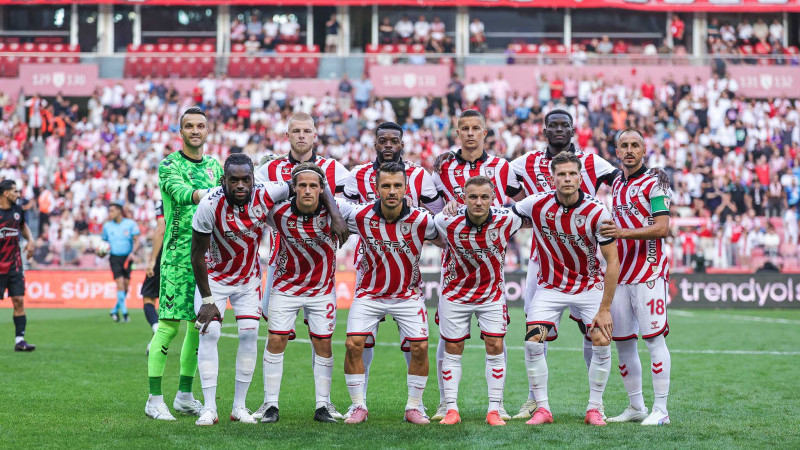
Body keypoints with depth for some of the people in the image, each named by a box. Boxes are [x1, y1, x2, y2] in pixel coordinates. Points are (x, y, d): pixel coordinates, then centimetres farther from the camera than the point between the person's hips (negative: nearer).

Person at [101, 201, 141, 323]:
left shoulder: (130, 224, 1)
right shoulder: (107, 226, 8)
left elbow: (137, 241, -3)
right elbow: (105, 242, 18)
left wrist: (133, 252, -20)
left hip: (127, 258, 0)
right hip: (115, 257, 0)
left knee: (126, 286, 0)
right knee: (120, 283, -16)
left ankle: (114, 310, 17)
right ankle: (124, 311, -15)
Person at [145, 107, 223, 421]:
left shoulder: (214, 166, 16)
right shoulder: (169, 165, -3)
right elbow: (180, 192, -22)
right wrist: (205, 195, -41)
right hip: (178, 254, -6)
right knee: (170, 323, -10)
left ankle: (185, 395, 17)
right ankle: (154, 398, -6)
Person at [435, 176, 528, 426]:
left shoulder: (506, 221, -19)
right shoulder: (447, 222, -21)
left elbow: (528, 218, 3)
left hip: (492, 292, 0)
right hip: (455, 291, 0)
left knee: (495, 347, -5)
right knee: (452, 350, 3)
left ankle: (494, 410, 2)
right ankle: (451, 409, 11)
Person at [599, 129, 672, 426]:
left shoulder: (654, 184, -6)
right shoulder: (617, 184, 17)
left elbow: (662, 228, -16)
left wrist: (623, 233, -24)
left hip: (649, 273, -7)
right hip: (620, 274, 7)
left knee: (654, 338, -8)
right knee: (622, 341, 8)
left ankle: (660, 410, -6)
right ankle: (636, 407, 17)